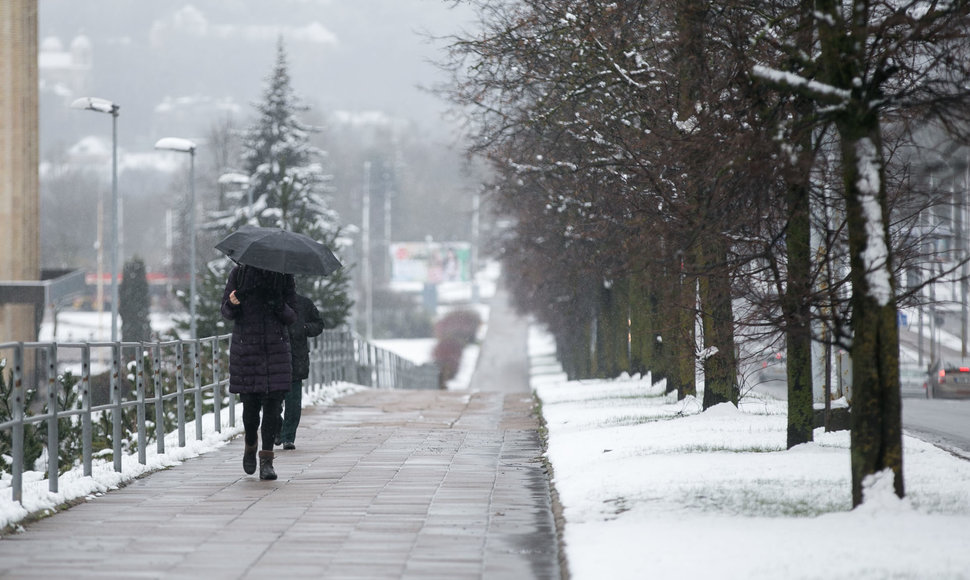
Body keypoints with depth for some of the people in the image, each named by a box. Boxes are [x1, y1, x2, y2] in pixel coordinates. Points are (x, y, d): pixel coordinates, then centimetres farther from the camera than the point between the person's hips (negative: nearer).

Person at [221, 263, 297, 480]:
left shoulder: (284, 277, 6)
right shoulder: (239, 274, 5)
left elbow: (292, 318, 5)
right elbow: (226, 312, 7)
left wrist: (280, 306, -16)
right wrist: (232, 304, -17)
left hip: (276, 348, 0)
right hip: (246, 347, 0)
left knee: (272, 404, -8)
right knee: (250, 404, 1)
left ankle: (266, 461, -6)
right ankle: (250, 445, 29)